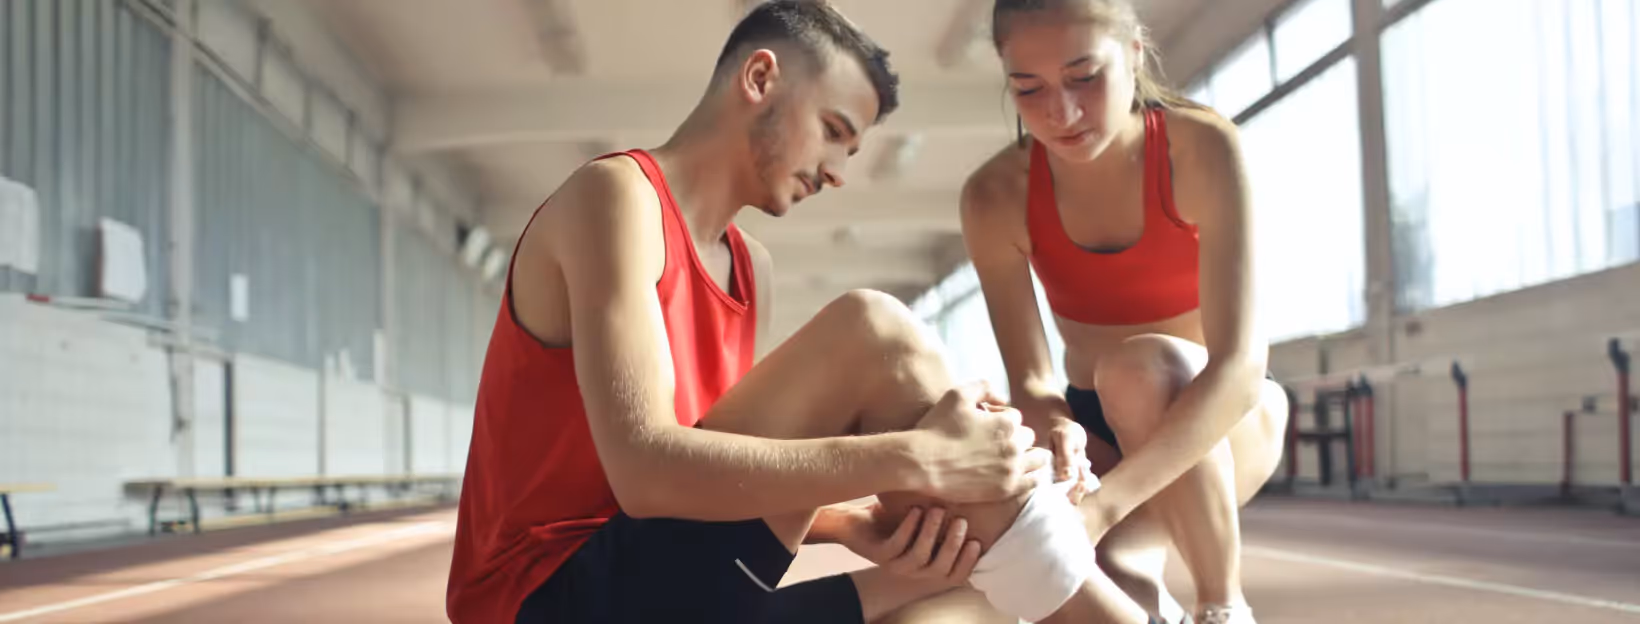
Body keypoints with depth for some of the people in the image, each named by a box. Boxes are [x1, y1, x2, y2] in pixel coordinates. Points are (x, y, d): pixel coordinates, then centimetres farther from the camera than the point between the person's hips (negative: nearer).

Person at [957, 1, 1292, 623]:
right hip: (1101, 432, 2)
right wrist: (1053, 428, -46)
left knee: (1140, 365, -36)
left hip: (1223, 419, -1)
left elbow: (1238, 362, -34)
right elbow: (1029, 377, -19)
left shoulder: (1203, 147, -25)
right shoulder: (996, 197, -16)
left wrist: (1103, 505, -47)